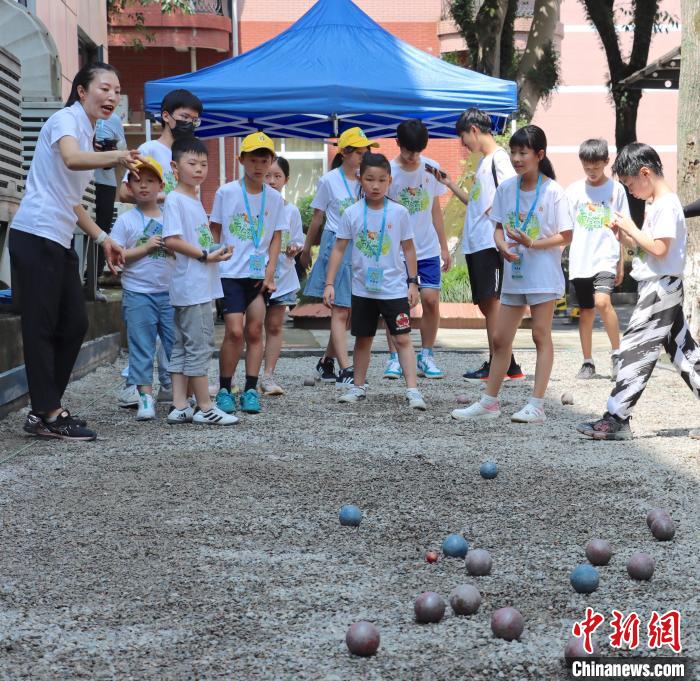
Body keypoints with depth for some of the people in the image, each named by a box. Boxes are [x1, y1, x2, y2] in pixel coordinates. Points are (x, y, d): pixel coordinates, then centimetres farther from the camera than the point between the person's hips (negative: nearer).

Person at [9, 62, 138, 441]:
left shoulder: (86, 134, 20)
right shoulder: (65, 119, -8)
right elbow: (71, 159, -32)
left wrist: (101, 238, 19)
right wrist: (117, 157, -48)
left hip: (60, 242, 10)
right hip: (36, 236, -10)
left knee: (75, 324, 8)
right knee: (41, 327, -6)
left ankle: (46, 409, 14)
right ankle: (48, 415, -4)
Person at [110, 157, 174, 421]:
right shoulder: (126, 220, -1)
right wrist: (146, 247, -14)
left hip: (169, 292, 3)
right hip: (138, 294, -3)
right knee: (141, 346, -1)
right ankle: (145, 396, 3)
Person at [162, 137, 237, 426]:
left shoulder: (195, 200, 18)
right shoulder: (175, 199, -10)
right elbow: (171, 240, -19)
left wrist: (216, 251, 6)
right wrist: (205, 255, -16)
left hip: (202, 285, 10)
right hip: (191, 285, -10)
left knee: (182, 345, 10)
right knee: (199, 345, -6)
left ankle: (180, 407, 13)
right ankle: (205, 407, -1)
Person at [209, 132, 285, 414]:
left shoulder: (274, 198, 5)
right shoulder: (226, 193, -3)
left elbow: (276, 238, 8)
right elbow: (214, 232, 4)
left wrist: (270, 272, -1)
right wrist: (214, 262, -2)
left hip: (259, 274, 3)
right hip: (230, 273, -3)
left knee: (254, 330, 3)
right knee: (235, 330, -11)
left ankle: (250, 390, 10)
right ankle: (224, 390, 2)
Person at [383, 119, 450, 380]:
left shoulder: (431, 169, 2)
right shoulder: (388, 172, -8)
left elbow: (435, 209, 11)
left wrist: (444, 247, 12)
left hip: (428, 248, 2)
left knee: (431, 299, -6)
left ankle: (426, 357, 8)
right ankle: (394, 357, 8)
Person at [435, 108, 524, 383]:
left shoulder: (499, 157, -8)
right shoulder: (484, 161, 21)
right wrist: (449, 183, 25)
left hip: (490, 241, -10)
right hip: (475, 243, 10)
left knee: (491, 300, -9)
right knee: (486, 303, 8)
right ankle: (508, 365, 12)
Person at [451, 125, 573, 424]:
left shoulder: (552, 191, -11)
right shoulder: (506, 189, 3)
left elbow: (565, 236, -9)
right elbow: (499, 227, 9)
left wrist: (532, 244, -21)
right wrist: (504, 247, -12)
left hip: (543, 274, -5)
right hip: (513, 273, 5)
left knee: (541, 334, 0)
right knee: (500, 338, 9)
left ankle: (536, 405, 4)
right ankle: (489, 402, 18)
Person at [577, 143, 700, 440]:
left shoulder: (666, 205, -15)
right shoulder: (655, 204, 16)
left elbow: (660, 248, -23)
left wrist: (631, 228, -13)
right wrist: (624, 235, 3)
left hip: (660, 286, -10)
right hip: (665, 288, 10)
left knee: (635, 350, -10)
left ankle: (616, 420, -10)